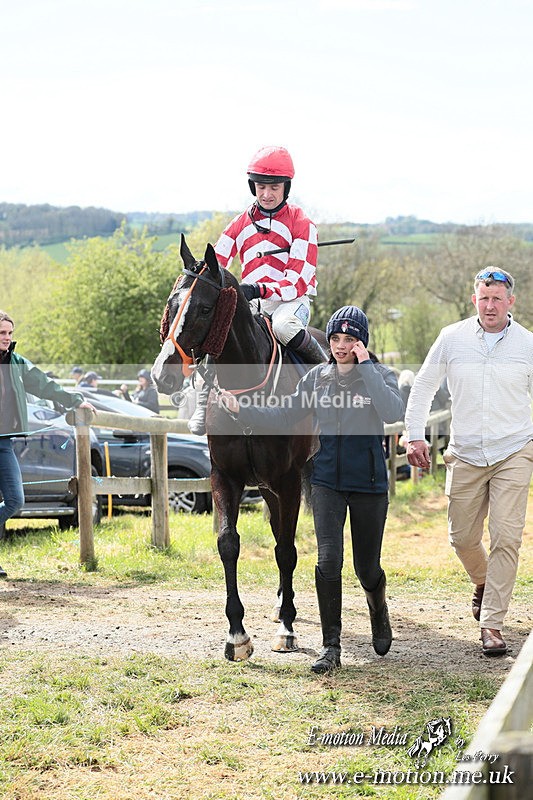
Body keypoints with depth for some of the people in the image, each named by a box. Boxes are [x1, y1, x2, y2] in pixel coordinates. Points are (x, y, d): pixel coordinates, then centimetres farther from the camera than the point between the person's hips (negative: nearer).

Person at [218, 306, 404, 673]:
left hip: (369, 482, -2)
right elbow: (284, 417, 7)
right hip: (327, 481, 2)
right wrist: (240, 409, -4)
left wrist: (365, 366, -23)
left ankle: (380, 611, 42)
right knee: (328, 559, -13)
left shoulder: (380, 375, -4)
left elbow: (394, 413, -24)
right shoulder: (317, 377, 6)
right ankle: (331, 647, -5)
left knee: (367, 567, 7)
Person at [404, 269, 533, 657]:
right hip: (465, 456, 2)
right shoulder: (452, 339, 0)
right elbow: (423, 387, 9)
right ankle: (483, 582, 41)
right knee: (462, 537, 9)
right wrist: (415, 435, 2)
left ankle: (492, 623, -3)